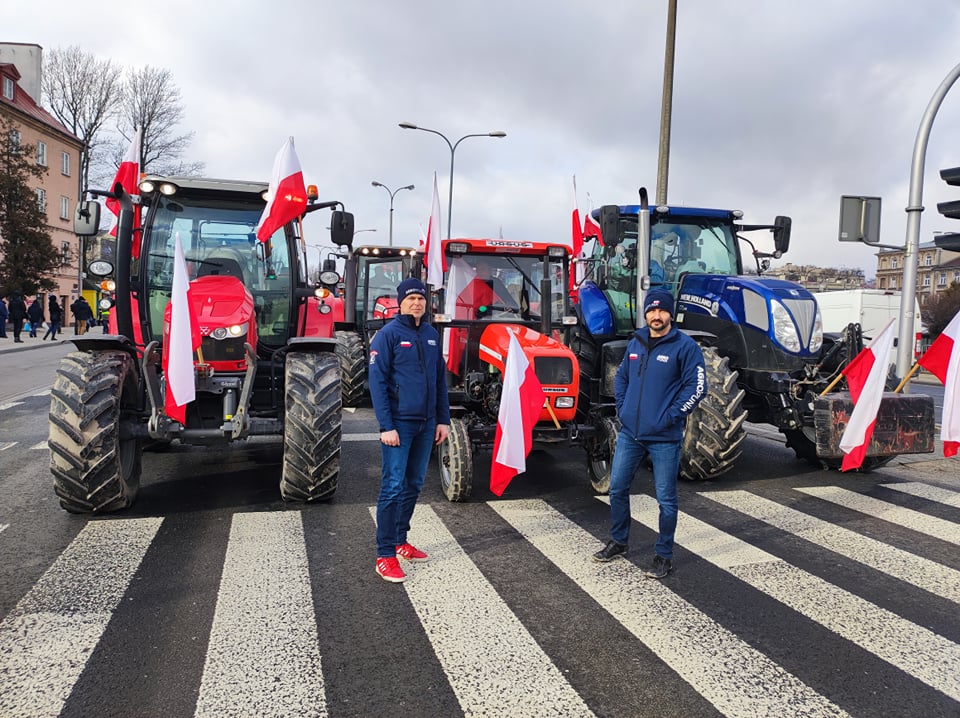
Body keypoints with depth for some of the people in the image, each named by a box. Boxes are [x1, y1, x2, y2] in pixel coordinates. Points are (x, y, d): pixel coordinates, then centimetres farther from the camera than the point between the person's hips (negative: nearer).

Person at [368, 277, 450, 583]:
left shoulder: (432, 335, 11)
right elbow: (377, 382, -11)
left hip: (426, 424, 6)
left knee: (413, 485, 14)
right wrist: (387, 426, -17)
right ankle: (385, 555, 1)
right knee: (393, 487, -5)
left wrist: (443, 419, 11)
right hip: (399, 423, -6)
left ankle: (400, 539, 29)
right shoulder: (388, 334, -7)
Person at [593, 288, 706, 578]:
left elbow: (696, 387, -12)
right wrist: (622, 408, 8)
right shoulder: (635, 343, 9)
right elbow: (621, 377, 20)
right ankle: (618, 541, 32)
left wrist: (670, 417, -15)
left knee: (666, 499, 4)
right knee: (617, 488, 13)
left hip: (664, 438, -5)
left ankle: (664, 555, 20)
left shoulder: (685, 346, -8)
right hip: (629, 433, 6)